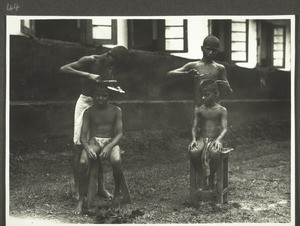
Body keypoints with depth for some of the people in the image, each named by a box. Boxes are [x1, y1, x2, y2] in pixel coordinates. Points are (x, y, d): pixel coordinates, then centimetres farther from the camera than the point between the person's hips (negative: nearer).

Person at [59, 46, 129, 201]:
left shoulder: (110, 67, 7)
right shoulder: (89, 61, -13)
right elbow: (63, 69, -24)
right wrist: (87, 75, -33)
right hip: (85, 103, -6)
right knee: (80, 147, -5)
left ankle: (100, 187, 11)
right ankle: (77, 189, -2)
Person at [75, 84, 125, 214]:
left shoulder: (116, 111, 8)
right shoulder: (89, 112, 10)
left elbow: (120, 134, 0)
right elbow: (83, 135, 4)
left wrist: (109, 147, -19)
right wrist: (87, 147, -20)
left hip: (111, 141, -1)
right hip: (93, 141, 1)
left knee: (116, 161, -35)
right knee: (83, 163, -32)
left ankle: (117, 193, -10)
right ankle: (81, 199, -19)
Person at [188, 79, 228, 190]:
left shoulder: (221, 110, 4)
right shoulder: (198, 110, 10)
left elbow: (224, 129, -3)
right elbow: (194, 127, 7)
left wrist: (218, 140, -22)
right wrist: (194, 139, -13)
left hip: (215, 139, -2)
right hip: (201, 139, 2)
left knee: (214, 152, -38)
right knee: (193, 151, -33)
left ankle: (211, 180, -13)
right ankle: (203, 178, -13)